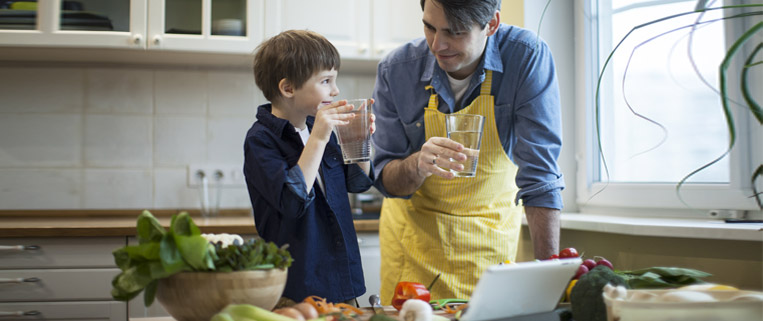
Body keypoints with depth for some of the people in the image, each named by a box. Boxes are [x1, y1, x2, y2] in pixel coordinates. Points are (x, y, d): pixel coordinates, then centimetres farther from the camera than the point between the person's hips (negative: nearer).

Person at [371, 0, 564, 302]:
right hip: (415, 229, 1)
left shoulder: (528, 58, -21)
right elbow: (387, 180, -10)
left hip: (491, 232, -1)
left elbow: (540, 175, -21)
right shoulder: (396, 70, -16)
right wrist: (417, 164, -33)